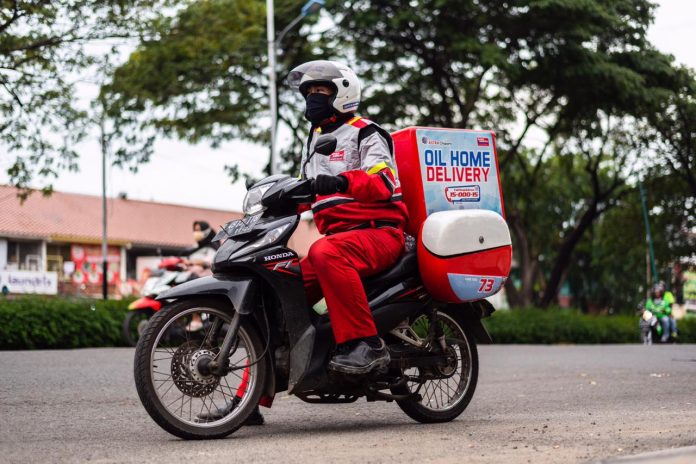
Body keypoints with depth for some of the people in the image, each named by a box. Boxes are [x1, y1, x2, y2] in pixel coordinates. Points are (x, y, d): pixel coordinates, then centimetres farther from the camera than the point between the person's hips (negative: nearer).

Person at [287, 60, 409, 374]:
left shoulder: (365, 133, -3)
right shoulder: (314, 139, 24)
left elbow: (383, 182, -20)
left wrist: (343, 181, -38)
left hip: (378, 232, -9)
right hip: (339, 235, 9)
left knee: (325, 253, -38)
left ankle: (366, 343, -40)